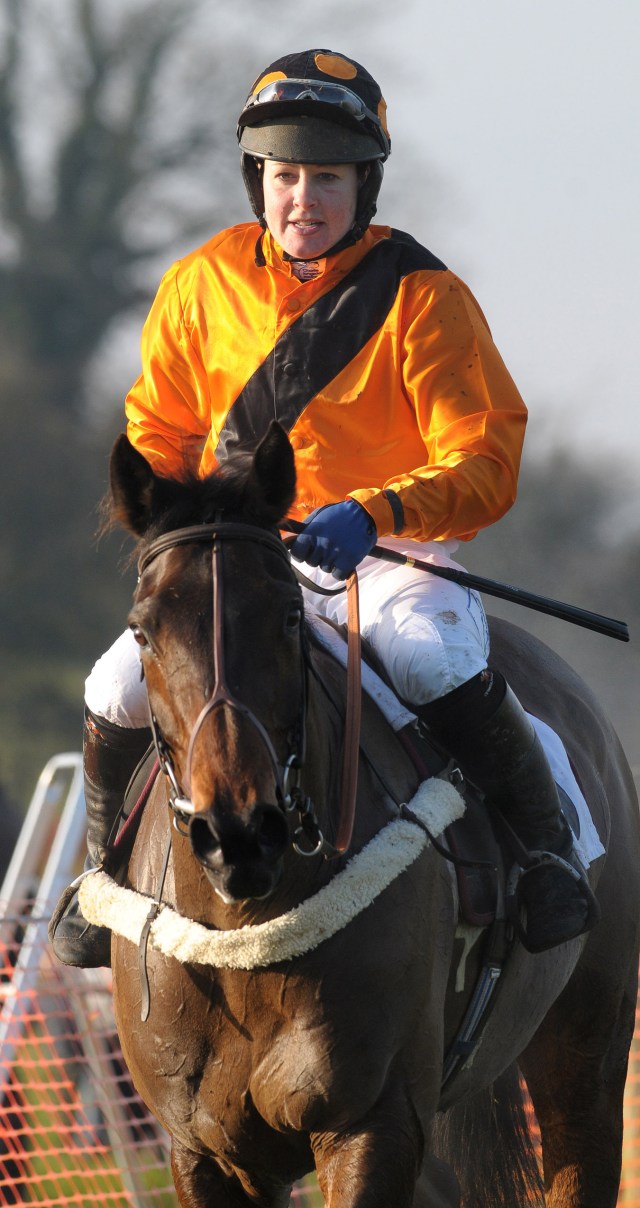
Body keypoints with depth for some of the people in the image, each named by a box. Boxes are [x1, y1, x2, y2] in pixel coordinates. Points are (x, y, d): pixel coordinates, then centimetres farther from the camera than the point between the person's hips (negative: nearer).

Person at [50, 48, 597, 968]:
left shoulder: (421, 297, -10)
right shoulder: (202, 287, 1)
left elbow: (484, 466, -15)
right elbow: (157, 430, 17)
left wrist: (372, 513, -31)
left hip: (392, 556, -3)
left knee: (438, 665, -34)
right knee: (120, 687, -16)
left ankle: (545, 846, -11)